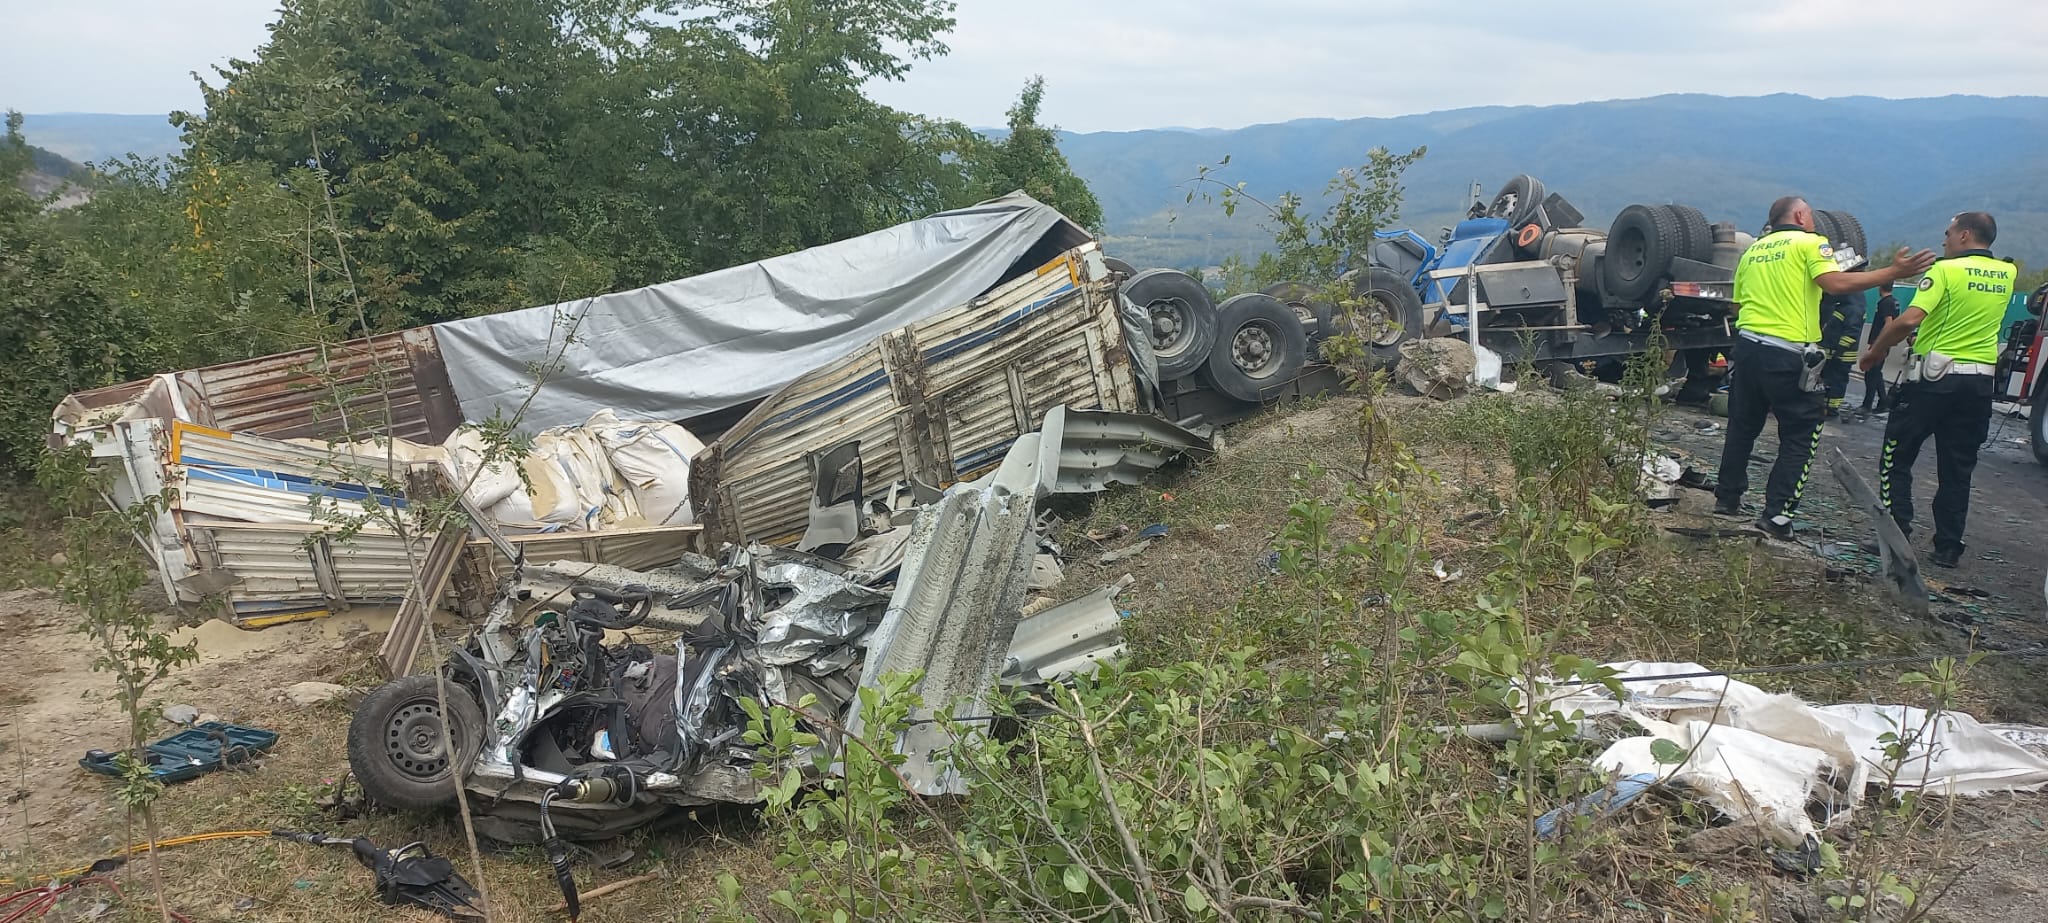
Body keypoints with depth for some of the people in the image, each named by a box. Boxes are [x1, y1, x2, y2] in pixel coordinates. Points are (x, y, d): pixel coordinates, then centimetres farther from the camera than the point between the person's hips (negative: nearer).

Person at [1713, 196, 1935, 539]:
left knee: (1742, 427, 18)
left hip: (1747, 344, 6)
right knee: (1800, 438, 3)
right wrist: (1893, 272, -18)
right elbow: (1836, 283, -19)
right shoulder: (1809, 243, -2)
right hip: (1789, 354, -6)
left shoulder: (1753, 250, 15)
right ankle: (1777, 514, -1)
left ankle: (1727, 497, 24)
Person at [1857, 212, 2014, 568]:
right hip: (1979, 384, 5)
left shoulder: (1947, 270, -11)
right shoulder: (2007, 274, 8)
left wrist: (1874, 352, -9)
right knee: (1957, 470, 11)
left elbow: (1909, 320, -22)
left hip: (1934, 378, -5)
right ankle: (1948, 547, 12)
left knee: (1896, 459, 6)